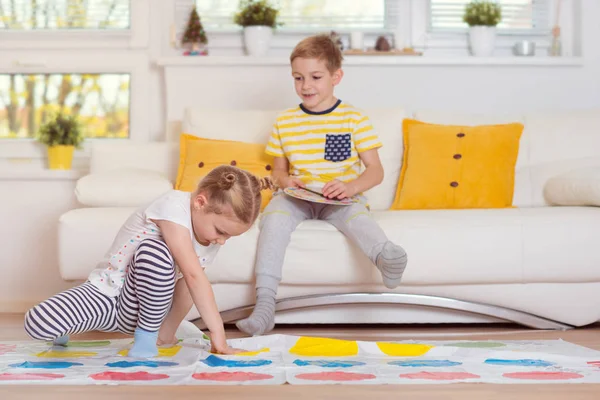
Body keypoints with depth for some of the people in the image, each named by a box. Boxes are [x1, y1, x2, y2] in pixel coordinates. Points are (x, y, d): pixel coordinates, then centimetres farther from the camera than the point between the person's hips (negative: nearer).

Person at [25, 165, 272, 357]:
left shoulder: (211, 234, -6)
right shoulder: (174, 206, -27)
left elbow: (188, 284, -3)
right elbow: (193, 274, -33)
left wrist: (168, 333, -8)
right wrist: (217, 331, -34)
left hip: (139, 309, 4)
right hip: (107, 291, -3)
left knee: (155, 253, -32)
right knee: (37, 324, -28)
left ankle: (146, 334, -9)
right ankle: (63, 327, 10)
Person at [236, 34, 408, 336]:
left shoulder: (354, 119, 3)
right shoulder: (285, 122, 12)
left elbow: (375, 170, 0)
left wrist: (351, 187, -19)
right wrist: (285, 180, -5)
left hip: (339, 200, -2)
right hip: (297, 198, 2)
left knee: (355, 213, -35)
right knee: (275, 212, -30)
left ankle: (385, 257, -68)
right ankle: (264, 305, -39)